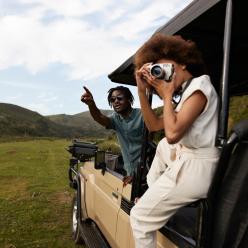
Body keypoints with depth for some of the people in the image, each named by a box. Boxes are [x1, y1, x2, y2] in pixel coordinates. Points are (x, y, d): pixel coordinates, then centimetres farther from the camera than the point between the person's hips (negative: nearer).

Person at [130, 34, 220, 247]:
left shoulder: (199, 87, -15)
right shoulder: (183, 92, 12)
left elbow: (172, 134, -27)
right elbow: (153, 125, 11)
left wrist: (167, 96, -14)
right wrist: (142, 90, 2)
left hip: (195, 169, -10)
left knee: (140, 217, -3)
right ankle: (153, 190, 35)